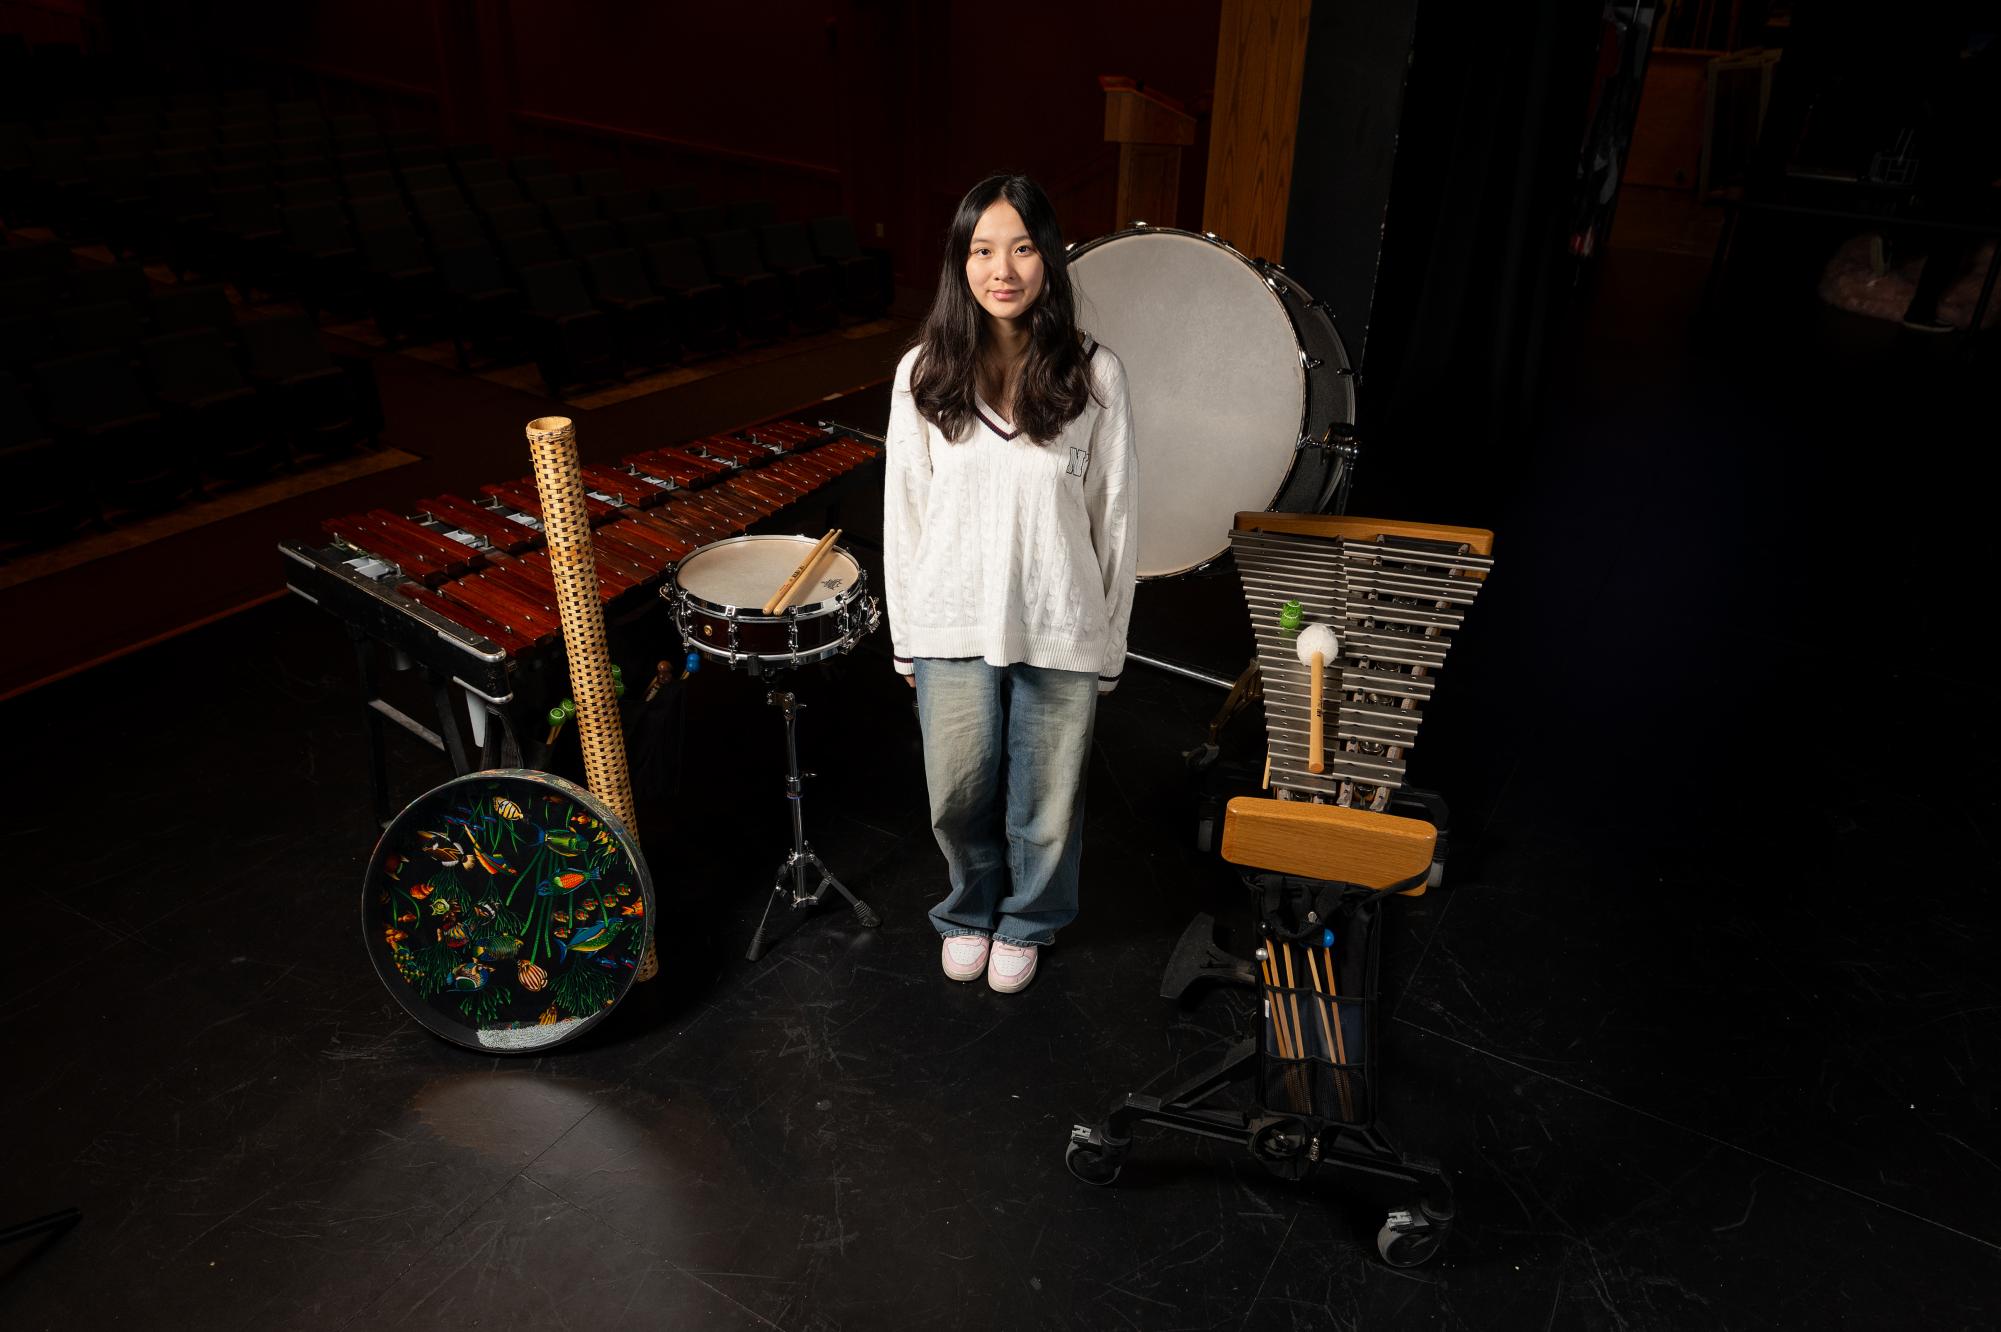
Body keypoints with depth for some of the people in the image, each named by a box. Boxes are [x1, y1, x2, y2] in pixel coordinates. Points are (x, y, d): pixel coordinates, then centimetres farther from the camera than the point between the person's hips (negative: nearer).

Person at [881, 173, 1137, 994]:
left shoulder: (1093, 376, -7)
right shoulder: (924, 373, -3)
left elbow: (1114, 517, -2)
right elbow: (904, 510, 3)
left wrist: (1109, 643, 1)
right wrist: (907, 634, 5)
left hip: (1059, 633, -1)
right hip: (953, 628, 1)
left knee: (1045, 802, 14)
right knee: (959, 798, 14)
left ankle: (1026, 923, 43)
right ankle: (970, 913, 45)